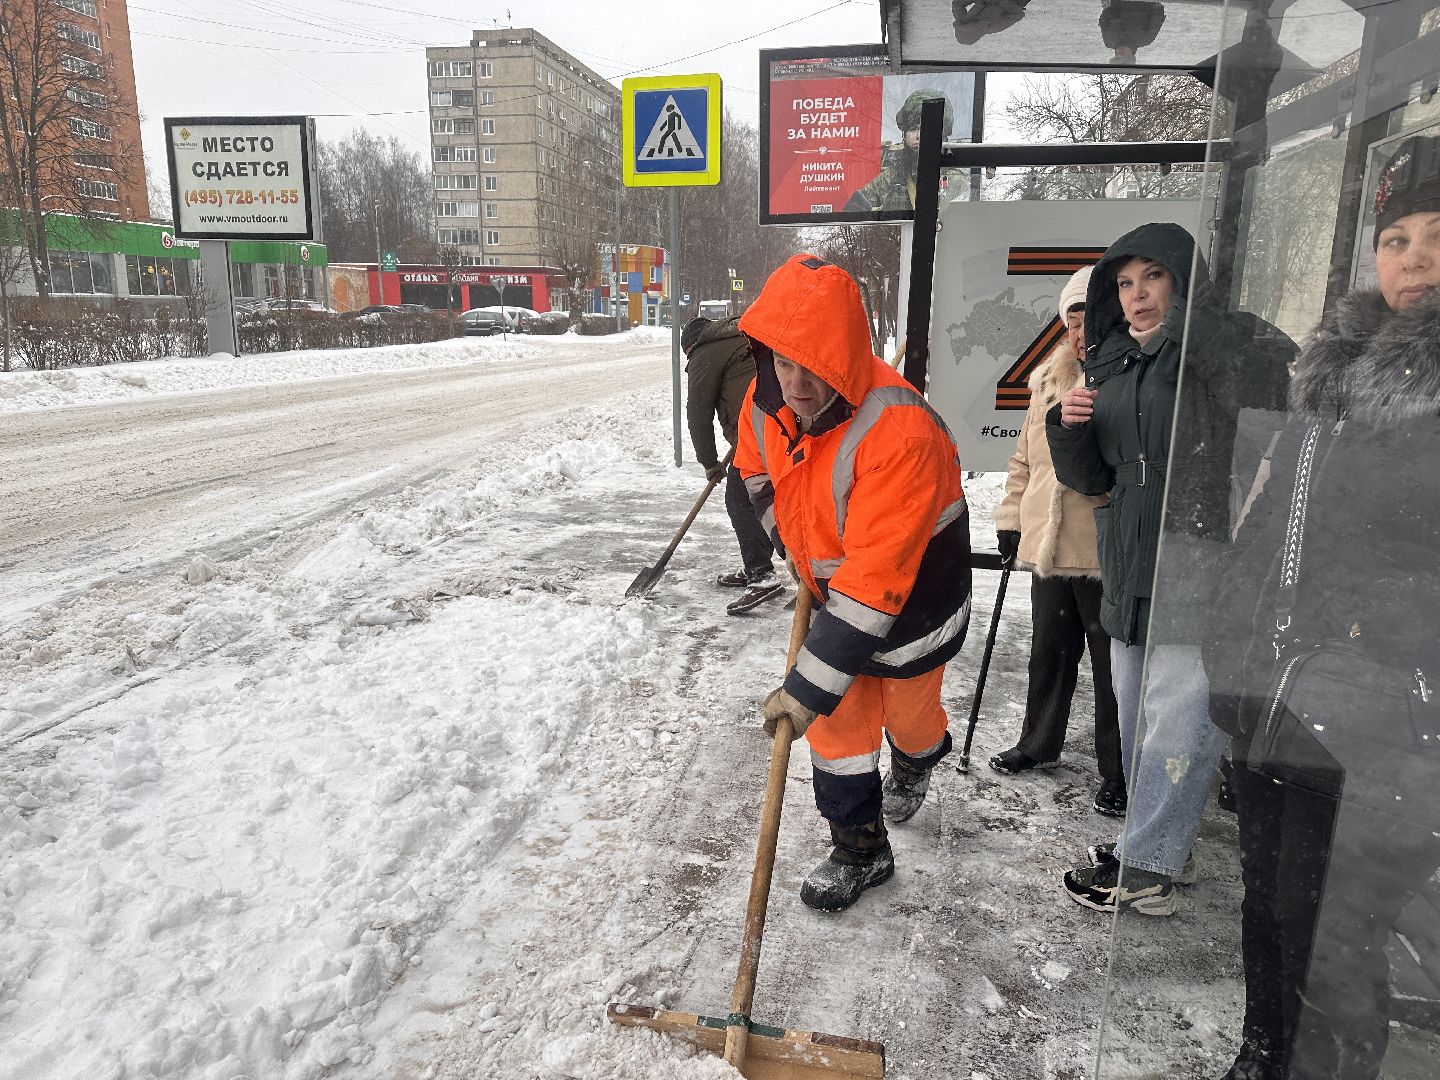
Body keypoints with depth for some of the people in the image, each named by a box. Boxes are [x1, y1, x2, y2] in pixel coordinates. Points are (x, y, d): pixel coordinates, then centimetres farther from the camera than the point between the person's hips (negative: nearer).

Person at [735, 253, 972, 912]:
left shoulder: (899, 434, -39)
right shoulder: (764, 402, -16)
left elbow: (875, 581, -40)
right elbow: (758, 472, 9)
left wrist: (808, 686, -38)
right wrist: (797, 550, 8)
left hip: (913, 600, -5)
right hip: (835, 588, 5)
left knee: (906, 711, 18)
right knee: (837, 720, 6)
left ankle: (915, 765, 56)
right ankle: (860, 852, 27)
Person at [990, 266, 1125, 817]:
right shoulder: (1051, 383, 10)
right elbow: (1025, 460, 17)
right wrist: (1011, 520, 15)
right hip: (1049, 549, 6)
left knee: (1113, 668, 6)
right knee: (1048, 655, 20)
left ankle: (1118, 774, 23)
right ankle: (1039, 744, 39)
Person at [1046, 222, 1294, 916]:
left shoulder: (1225, 346, -5)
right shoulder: (1112, 364, 13)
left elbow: (1283, 379, -27)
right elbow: (1091, 479, 15)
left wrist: (1182, 325, -24)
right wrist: (1069, 426, -4)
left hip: (1201, 569, -7)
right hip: (1129, 573, 8)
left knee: (1176, 722, -3)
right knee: (1136, 719, 16)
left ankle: (1144, 870, 10)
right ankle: (1161, 844, 32)